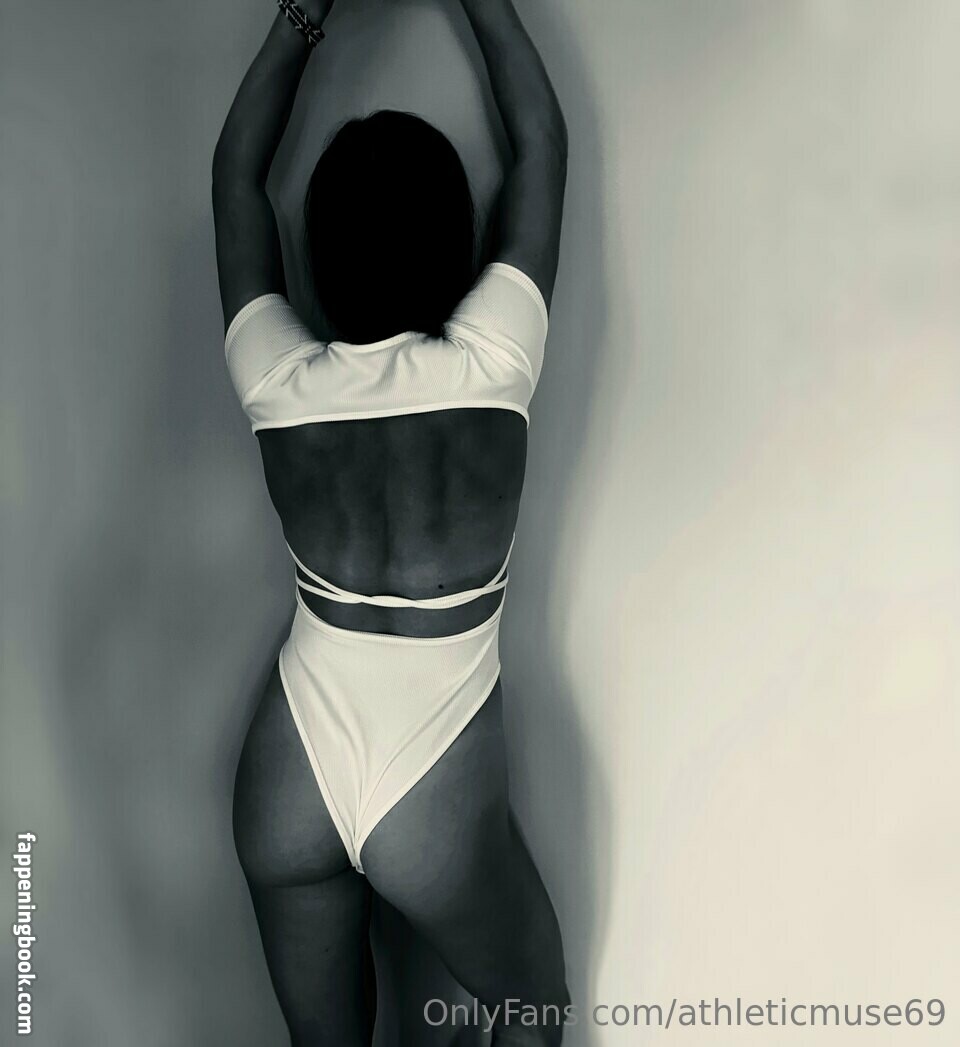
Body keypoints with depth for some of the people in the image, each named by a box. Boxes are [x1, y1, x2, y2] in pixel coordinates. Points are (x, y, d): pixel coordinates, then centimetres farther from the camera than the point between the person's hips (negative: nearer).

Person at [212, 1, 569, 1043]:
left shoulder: (277, 382, -12)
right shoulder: (488, 367, -18)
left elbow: (236, 167, 5)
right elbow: (541, 138, -3)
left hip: (286, 784, 3)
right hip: (434, 796, -3)